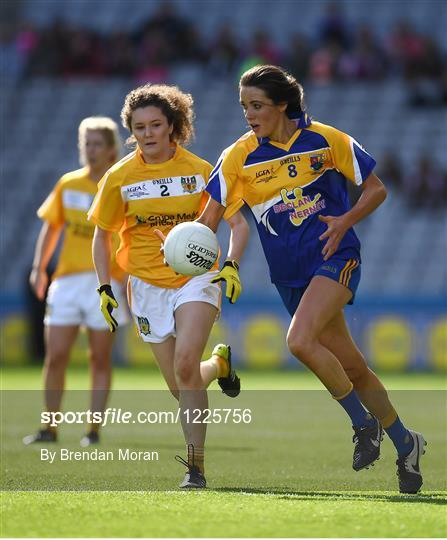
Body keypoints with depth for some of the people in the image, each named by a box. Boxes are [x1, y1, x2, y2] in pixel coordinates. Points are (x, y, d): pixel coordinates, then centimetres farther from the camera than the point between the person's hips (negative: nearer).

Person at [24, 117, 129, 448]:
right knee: (55, 357, -1)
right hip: (66, 280, 3)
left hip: (106, 281, -3)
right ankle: (50, 428, 8)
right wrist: (39, 267, 9)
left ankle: (94, 430, 7)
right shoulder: (68, 184, 9)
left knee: (100, 359, 1)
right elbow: (51, 226, 17)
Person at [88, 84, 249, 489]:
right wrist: (105, 288, 2)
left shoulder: (200, 171, -5)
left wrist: (231, 266, -15)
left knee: (185, 364, -25)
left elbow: (239, 223, 1)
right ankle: (219, 364, 40)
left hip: (197, 278, -3)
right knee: (181, 388, 3)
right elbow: (101, 235, 11)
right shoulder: (119, 178, -1)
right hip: (148, 286, 3)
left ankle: (196, 466, -17)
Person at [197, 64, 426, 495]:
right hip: (290, 276, 4)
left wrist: (345, 221, -13)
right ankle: (404, 444, 24)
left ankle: (364, 422, -8)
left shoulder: (326, 140, -5)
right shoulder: (238, 157, -1)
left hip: (335, 258, -4)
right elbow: (210, 217, -4)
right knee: (350, 366, 6)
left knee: (300, 341, -26)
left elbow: (376, 190, 4)